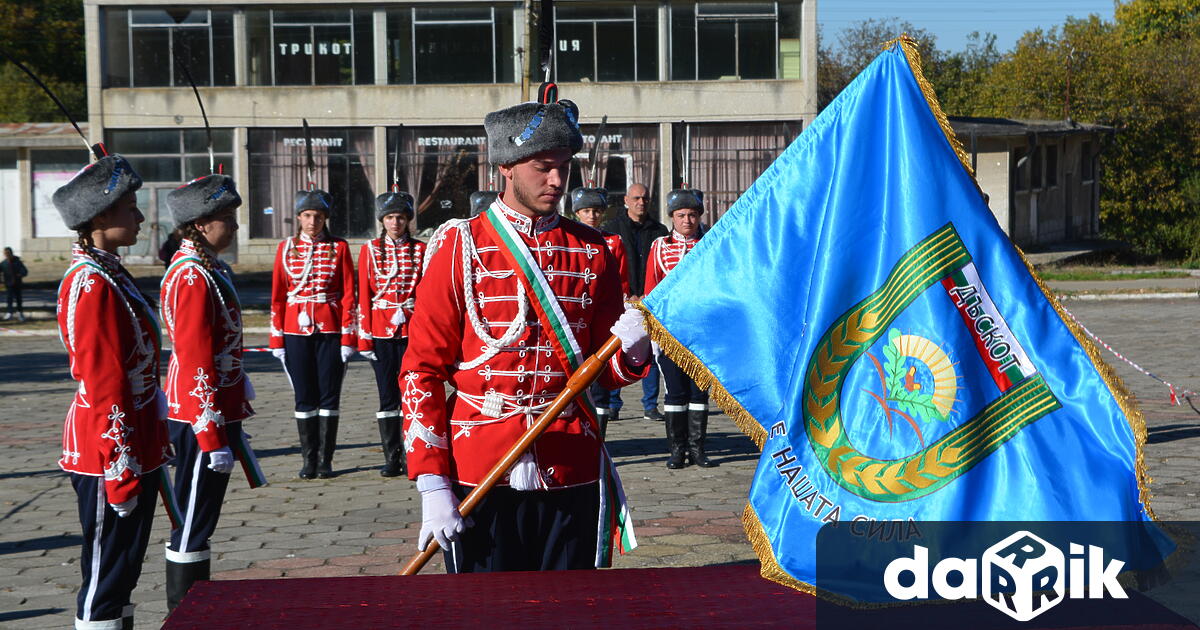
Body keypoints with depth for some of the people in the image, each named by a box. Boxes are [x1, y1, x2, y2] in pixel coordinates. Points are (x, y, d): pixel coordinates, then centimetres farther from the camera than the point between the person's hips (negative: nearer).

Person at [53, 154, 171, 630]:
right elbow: (104, 388, -21)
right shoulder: (90, 286, -19)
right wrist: (120, 470, -21)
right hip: (113, 456, -10)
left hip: (136, 450, 10)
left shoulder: (110, 274, 12)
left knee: (122, 570, 16)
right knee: (107, 575, -1)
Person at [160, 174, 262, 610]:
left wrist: (231, 424, 23)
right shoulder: (193, 277, -18)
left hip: (220, 410, 10)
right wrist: (213, 437, -22)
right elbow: (196, 363, -22)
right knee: (194, 523, -2)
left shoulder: (209, 268, 13)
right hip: (202, 419, -10)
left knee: (200, 517, 17)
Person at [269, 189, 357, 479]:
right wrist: (277, 340, 1)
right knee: (304, 397, 5)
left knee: (329, 395, 1)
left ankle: (325, 460, 9)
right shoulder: (286, 248, 5)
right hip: (297, 331, 1)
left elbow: (349, 294, 0)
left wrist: (348, 338, -5)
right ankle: (309, 460, 12)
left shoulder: (339, 247, 2)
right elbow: (277, 296, 6)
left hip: (330, 330, -1)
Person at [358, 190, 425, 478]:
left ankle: (410, 457, 7)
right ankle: (391, 459, 9)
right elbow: (364, 296, 4)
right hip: (381, 332, 0)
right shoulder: (370, 250, 5)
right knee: (387, 396, 3)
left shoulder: (421, 250, 5)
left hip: (412, 331, 0)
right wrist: (364, 338, -1)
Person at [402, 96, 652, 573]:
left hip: (572, 474, 3)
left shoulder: (592, 251, 8)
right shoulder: (459, 247, -1)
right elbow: (421, 371, -1)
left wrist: (631, 350, -12)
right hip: (480, 475, -3)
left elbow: (606, 372, 12)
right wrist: (431, 484, -9)